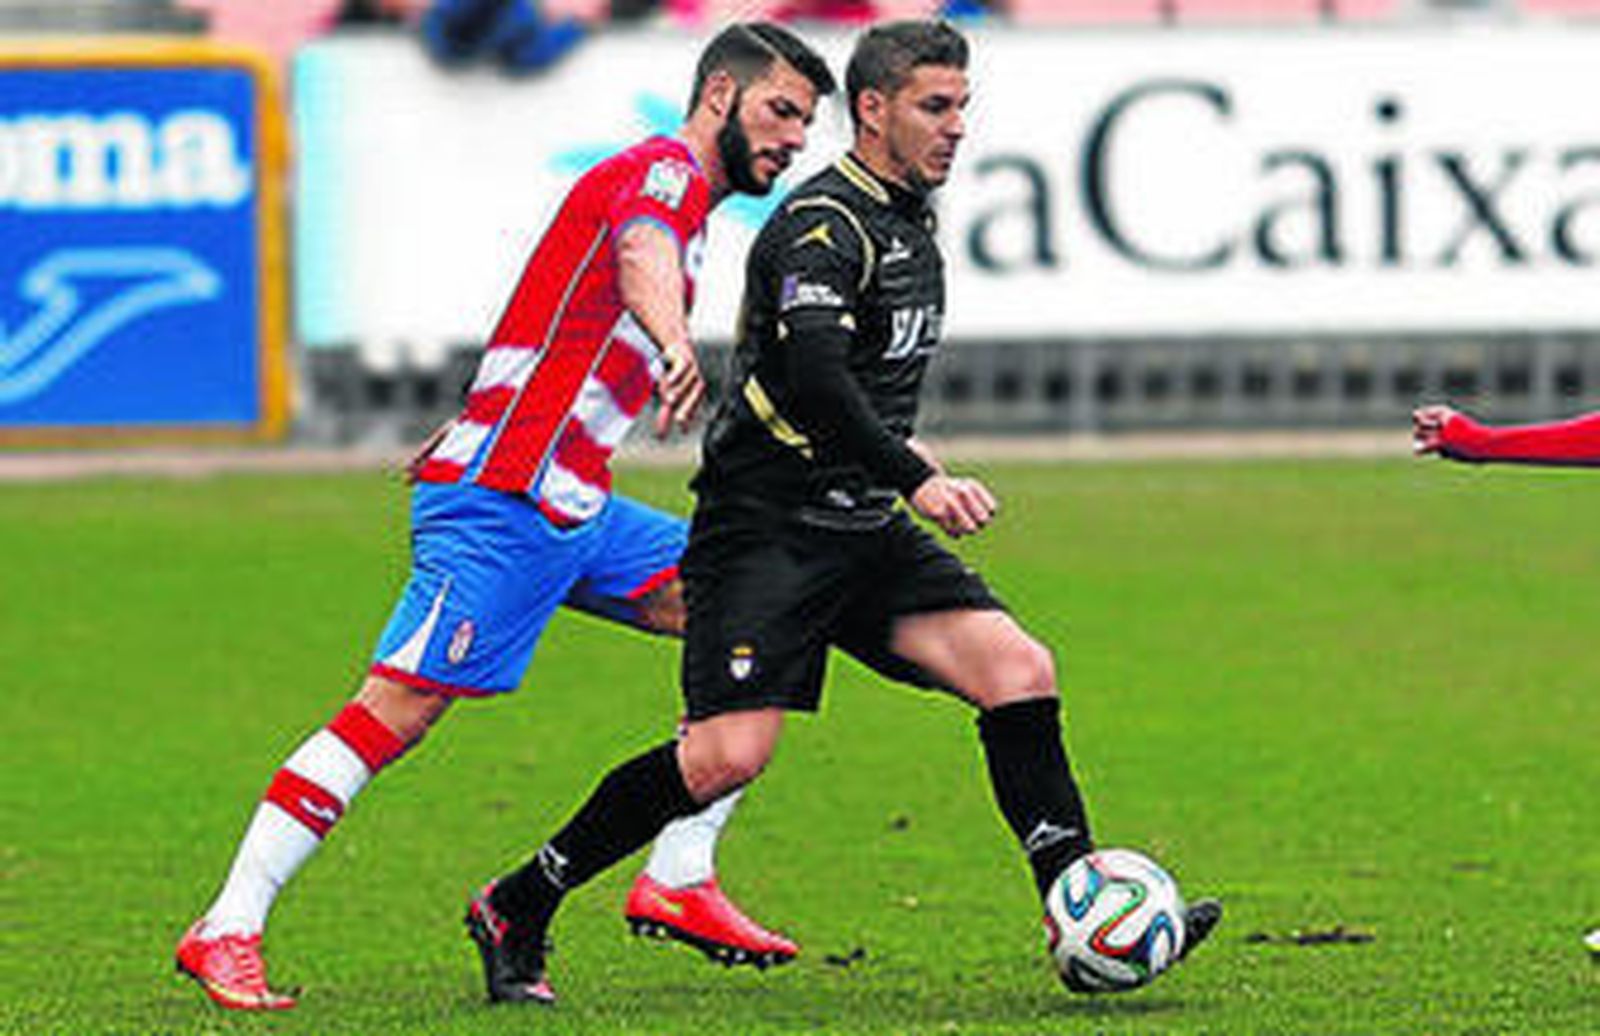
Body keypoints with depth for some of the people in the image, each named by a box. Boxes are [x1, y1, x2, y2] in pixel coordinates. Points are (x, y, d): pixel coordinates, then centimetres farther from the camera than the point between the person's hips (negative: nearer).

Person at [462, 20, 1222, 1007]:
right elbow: (812, 376, -30)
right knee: (729, 755, -17)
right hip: (767, 527, -9)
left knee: (1020, 670, -8)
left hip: (863, 532, 9)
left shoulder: (909, 220, 15)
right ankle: (516, 911, -2)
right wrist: (914, 477, -35)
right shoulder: (822, 226, -15)